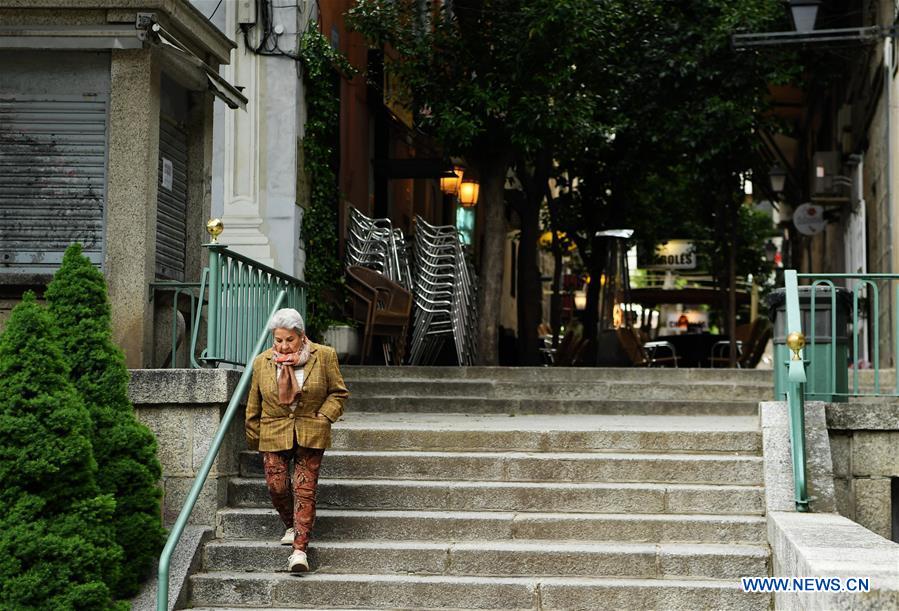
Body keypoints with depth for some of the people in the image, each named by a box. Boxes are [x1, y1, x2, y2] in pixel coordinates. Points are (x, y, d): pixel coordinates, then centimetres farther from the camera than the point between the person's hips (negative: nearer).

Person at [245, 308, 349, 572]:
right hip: (274, 434, 2)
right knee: (276, 485, -5)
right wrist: (253, 439, 11)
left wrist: (323, 417, -8)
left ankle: (300, 548, -4)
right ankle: (291, 526, 25)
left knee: (305, 489, -6)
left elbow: (338, 392, 4)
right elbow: (254, 404, 10)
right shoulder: (262, 362, 1)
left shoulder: (324, 356, -5)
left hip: (310, 435, -2)